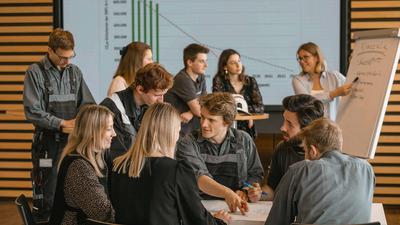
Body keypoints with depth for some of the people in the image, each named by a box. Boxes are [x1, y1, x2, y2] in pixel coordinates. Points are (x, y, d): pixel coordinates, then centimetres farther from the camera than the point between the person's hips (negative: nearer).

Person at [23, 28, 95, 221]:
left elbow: (88, 104, 14)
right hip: (48, 141, -4)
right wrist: (62, 123, -14)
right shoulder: (35, 73, -4)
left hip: (74, 140, 4)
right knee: (46, 193, -2)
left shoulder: (74, 72, 11)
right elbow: (32, 111, -11)